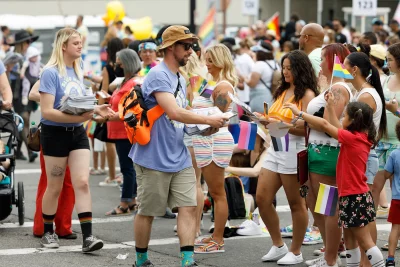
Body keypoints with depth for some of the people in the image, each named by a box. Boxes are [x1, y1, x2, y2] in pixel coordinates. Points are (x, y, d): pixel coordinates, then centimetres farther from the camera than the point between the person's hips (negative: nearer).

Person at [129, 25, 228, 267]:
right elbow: (174, 112, -25)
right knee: (147, 211, 5)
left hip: (180, 158, 8)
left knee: (189, 207, -2)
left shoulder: (180, 79, 14)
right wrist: (209, 120, -17)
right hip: (154, 158, -8)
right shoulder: (158, 75, -15)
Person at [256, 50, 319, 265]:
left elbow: (307, 128, -15)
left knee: (296, 203, 2)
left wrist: (282, 125, -23)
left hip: (295, 151, -8)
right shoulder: (282, 92, 15)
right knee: (262, 199, 5)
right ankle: (278, 246, 19)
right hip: (275, 149, 8)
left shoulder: (307, 94, -7)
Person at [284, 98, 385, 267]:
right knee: (350, 240, 15)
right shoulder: (360, 138, 7)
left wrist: (299, 113, -11)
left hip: (355, 198, -10)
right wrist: (331, 107, 20)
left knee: (364, 241, -6)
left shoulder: (352, 138, -17)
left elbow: (324, 125, -16)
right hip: (353, 196, 10)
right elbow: (337, 128, 20)